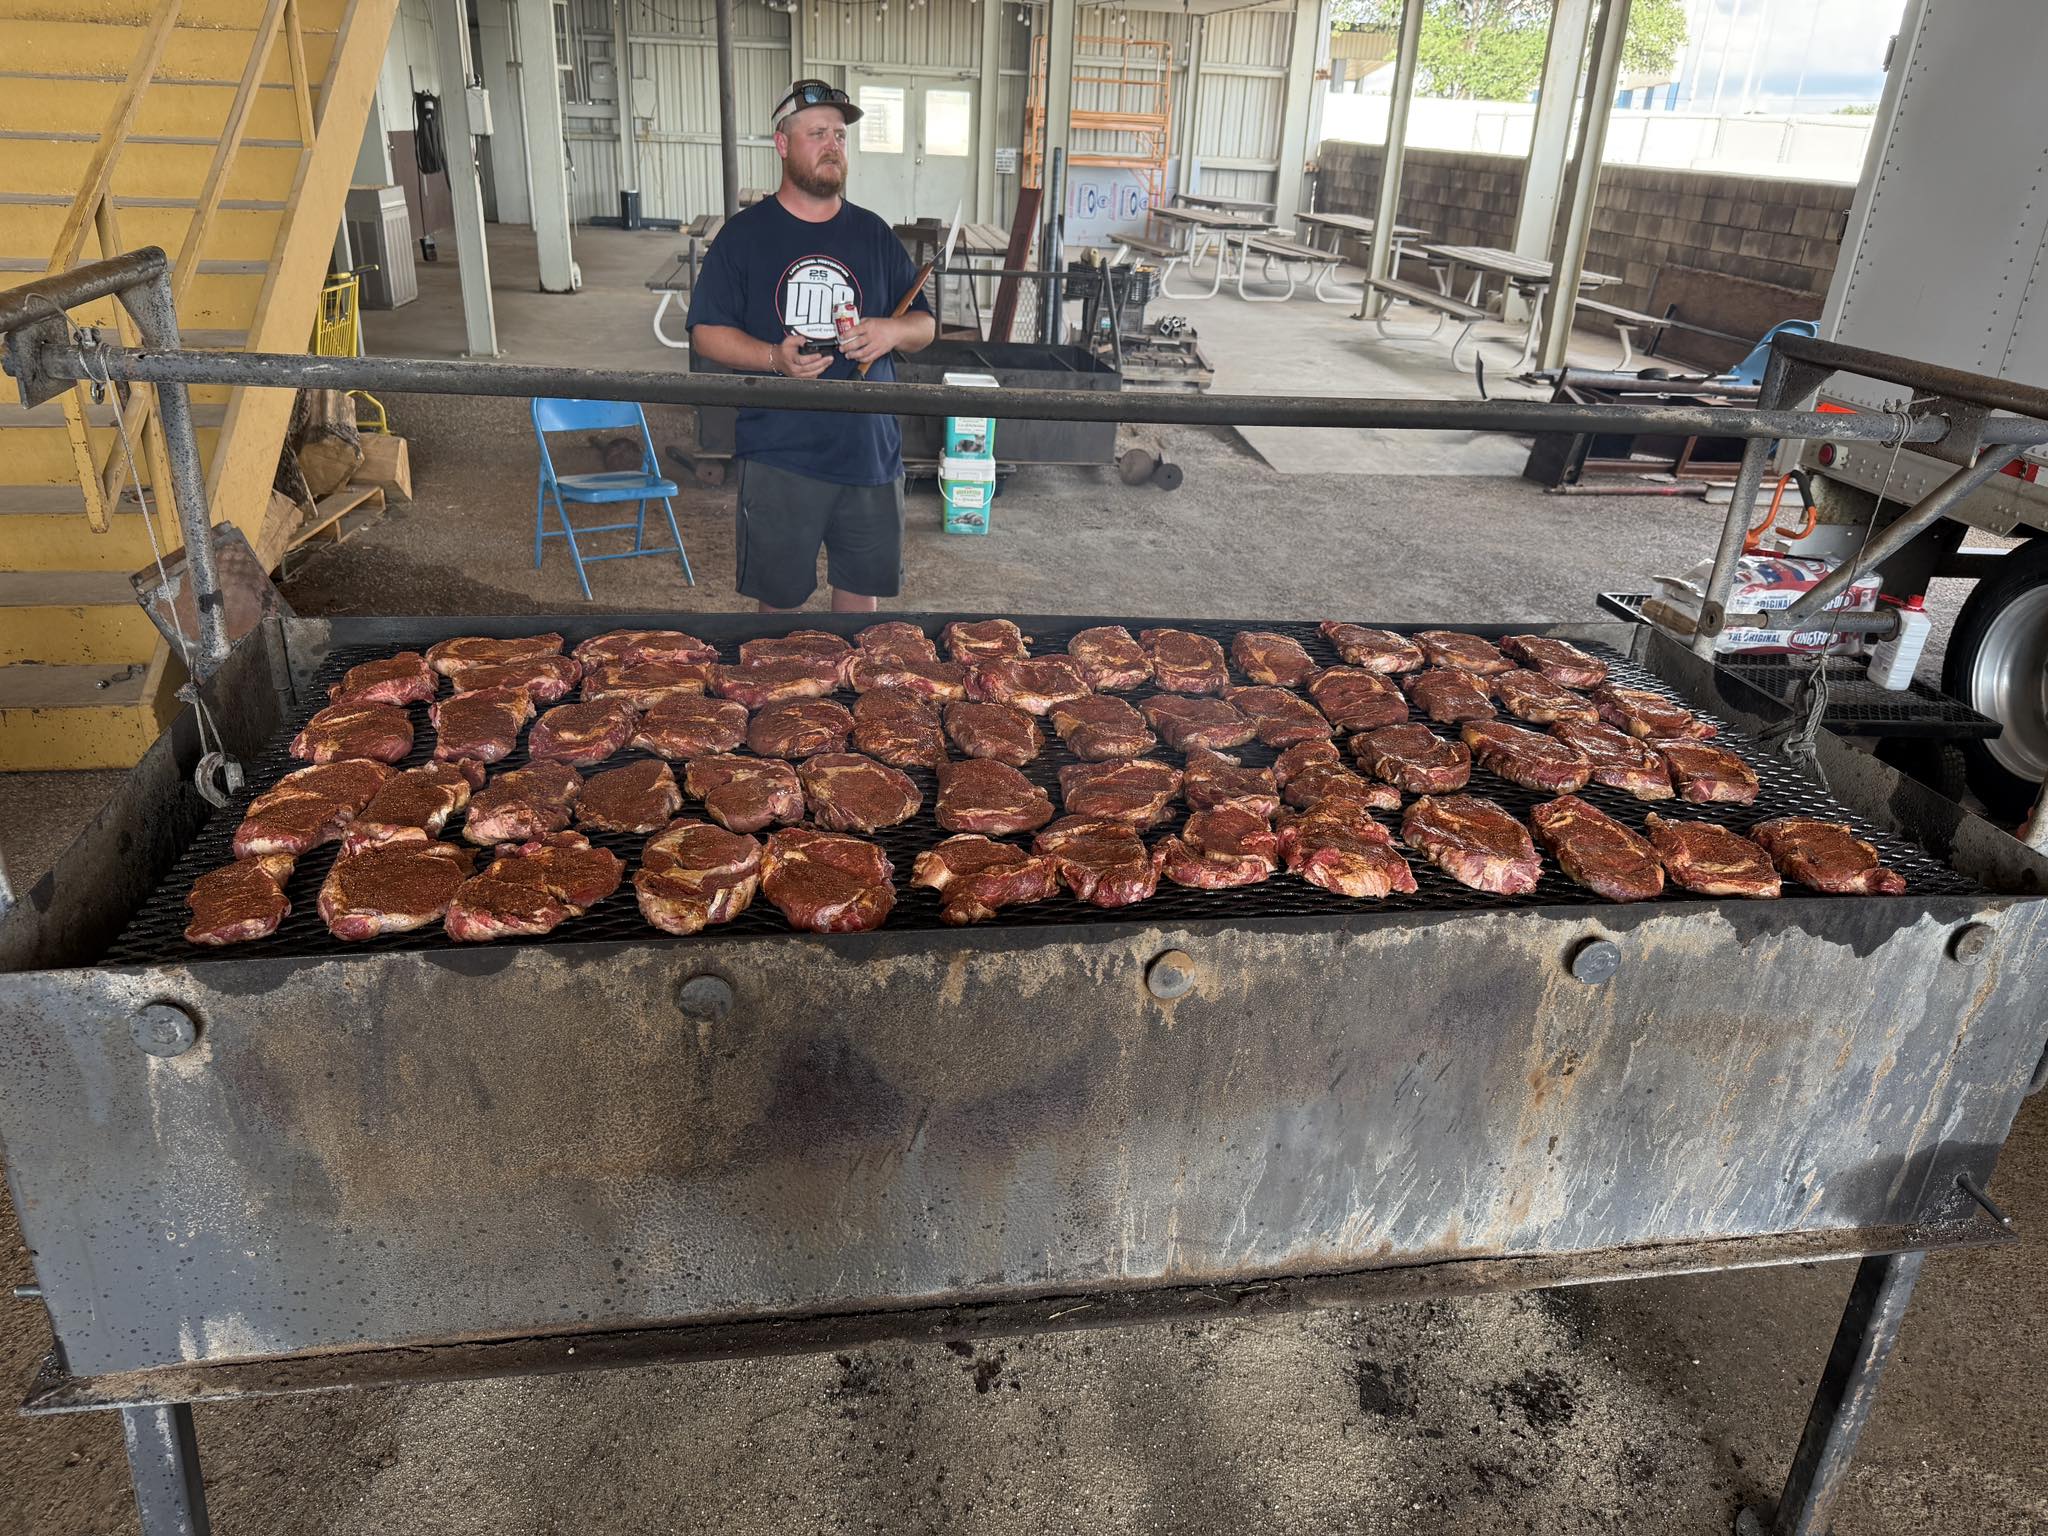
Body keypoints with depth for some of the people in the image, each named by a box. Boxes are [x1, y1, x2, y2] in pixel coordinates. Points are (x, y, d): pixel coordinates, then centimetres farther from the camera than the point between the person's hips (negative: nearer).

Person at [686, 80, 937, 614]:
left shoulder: (873, 234, 8)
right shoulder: (744, 234, -1)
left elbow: (924, 325, 11)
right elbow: (705, 333, -3)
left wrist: (892, 330, -12)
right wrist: (774, 358, -21)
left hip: (870, 450, 3)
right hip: (779, 454, -2)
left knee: (860, 584, 13)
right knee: (778, 591, 8)